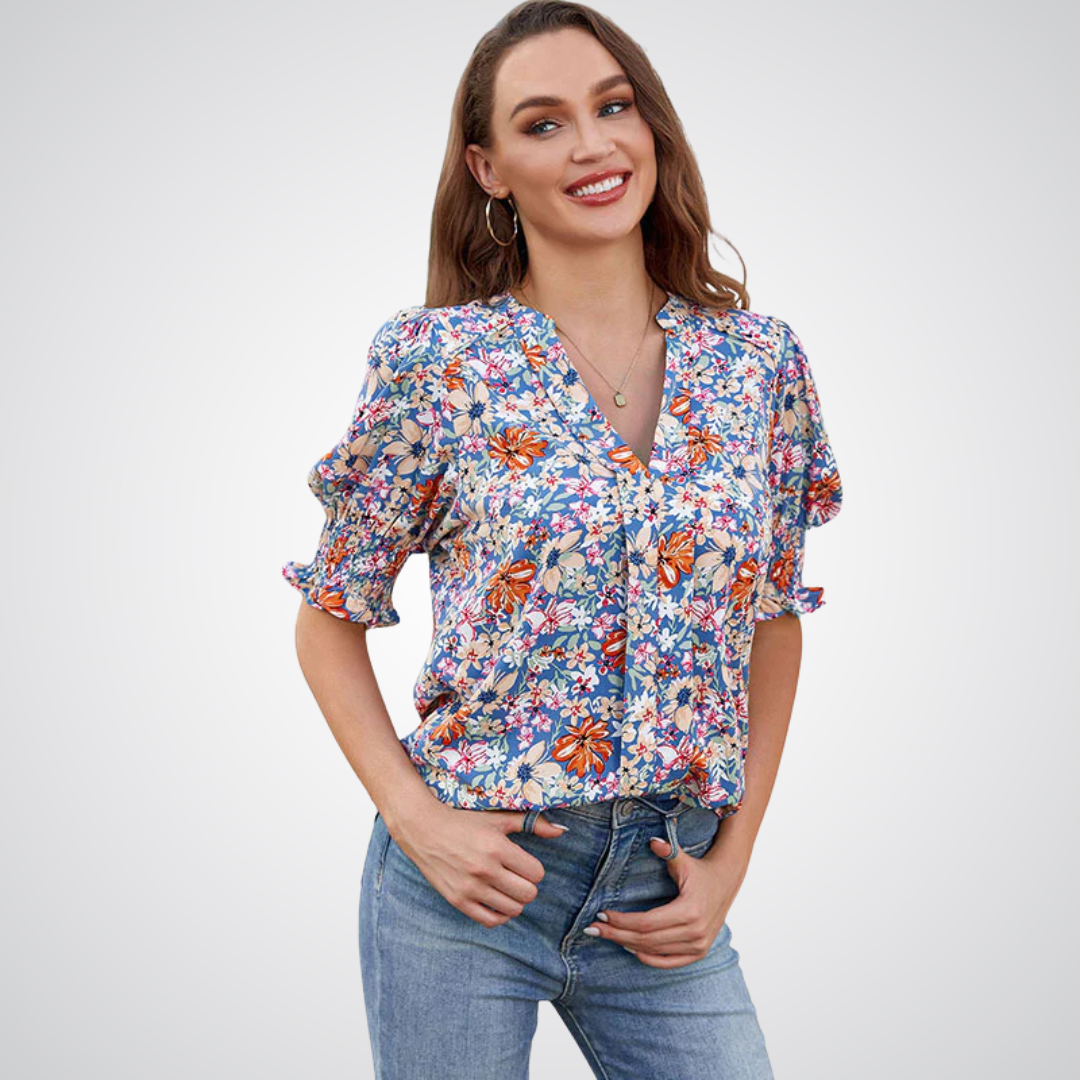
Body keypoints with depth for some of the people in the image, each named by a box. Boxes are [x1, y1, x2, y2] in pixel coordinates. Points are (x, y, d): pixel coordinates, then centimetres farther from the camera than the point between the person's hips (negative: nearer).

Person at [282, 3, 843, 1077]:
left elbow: (775, 625, 8)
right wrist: (415, 817, -10)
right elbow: (330, 618, 0)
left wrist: (732, 858, 2)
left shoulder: (760, 359, 0)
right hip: (471, 874, -2)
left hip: (661, 900, 2)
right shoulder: (435, 358, -7)